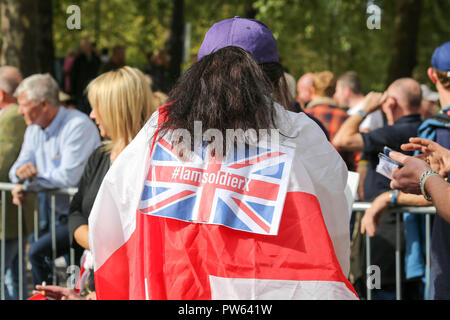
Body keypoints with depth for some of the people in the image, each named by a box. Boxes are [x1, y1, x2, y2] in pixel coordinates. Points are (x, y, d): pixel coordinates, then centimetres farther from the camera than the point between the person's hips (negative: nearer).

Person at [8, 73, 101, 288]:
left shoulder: (78, 125, -17)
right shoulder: (34, 130, 11)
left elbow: (69, 177, -24)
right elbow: (19, 168, 10)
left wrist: (27, 183, -15)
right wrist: (21, 171, -16)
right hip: (61, 215, 9)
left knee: (37, 252, -21)